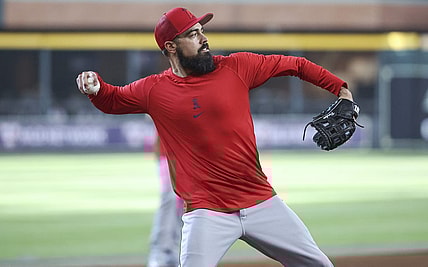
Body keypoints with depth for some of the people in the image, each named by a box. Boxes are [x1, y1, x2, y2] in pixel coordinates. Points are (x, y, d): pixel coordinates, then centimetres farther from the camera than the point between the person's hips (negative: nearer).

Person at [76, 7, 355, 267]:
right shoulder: (154, 90, 0)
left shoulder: (237, 67, 1)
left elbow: (294, 65, 10)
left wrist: (340, 88, 6)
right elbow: (112, 100, 17)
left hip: (261, 202, 2)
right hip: (206, 212, -2)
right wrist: (96, 86, -5)